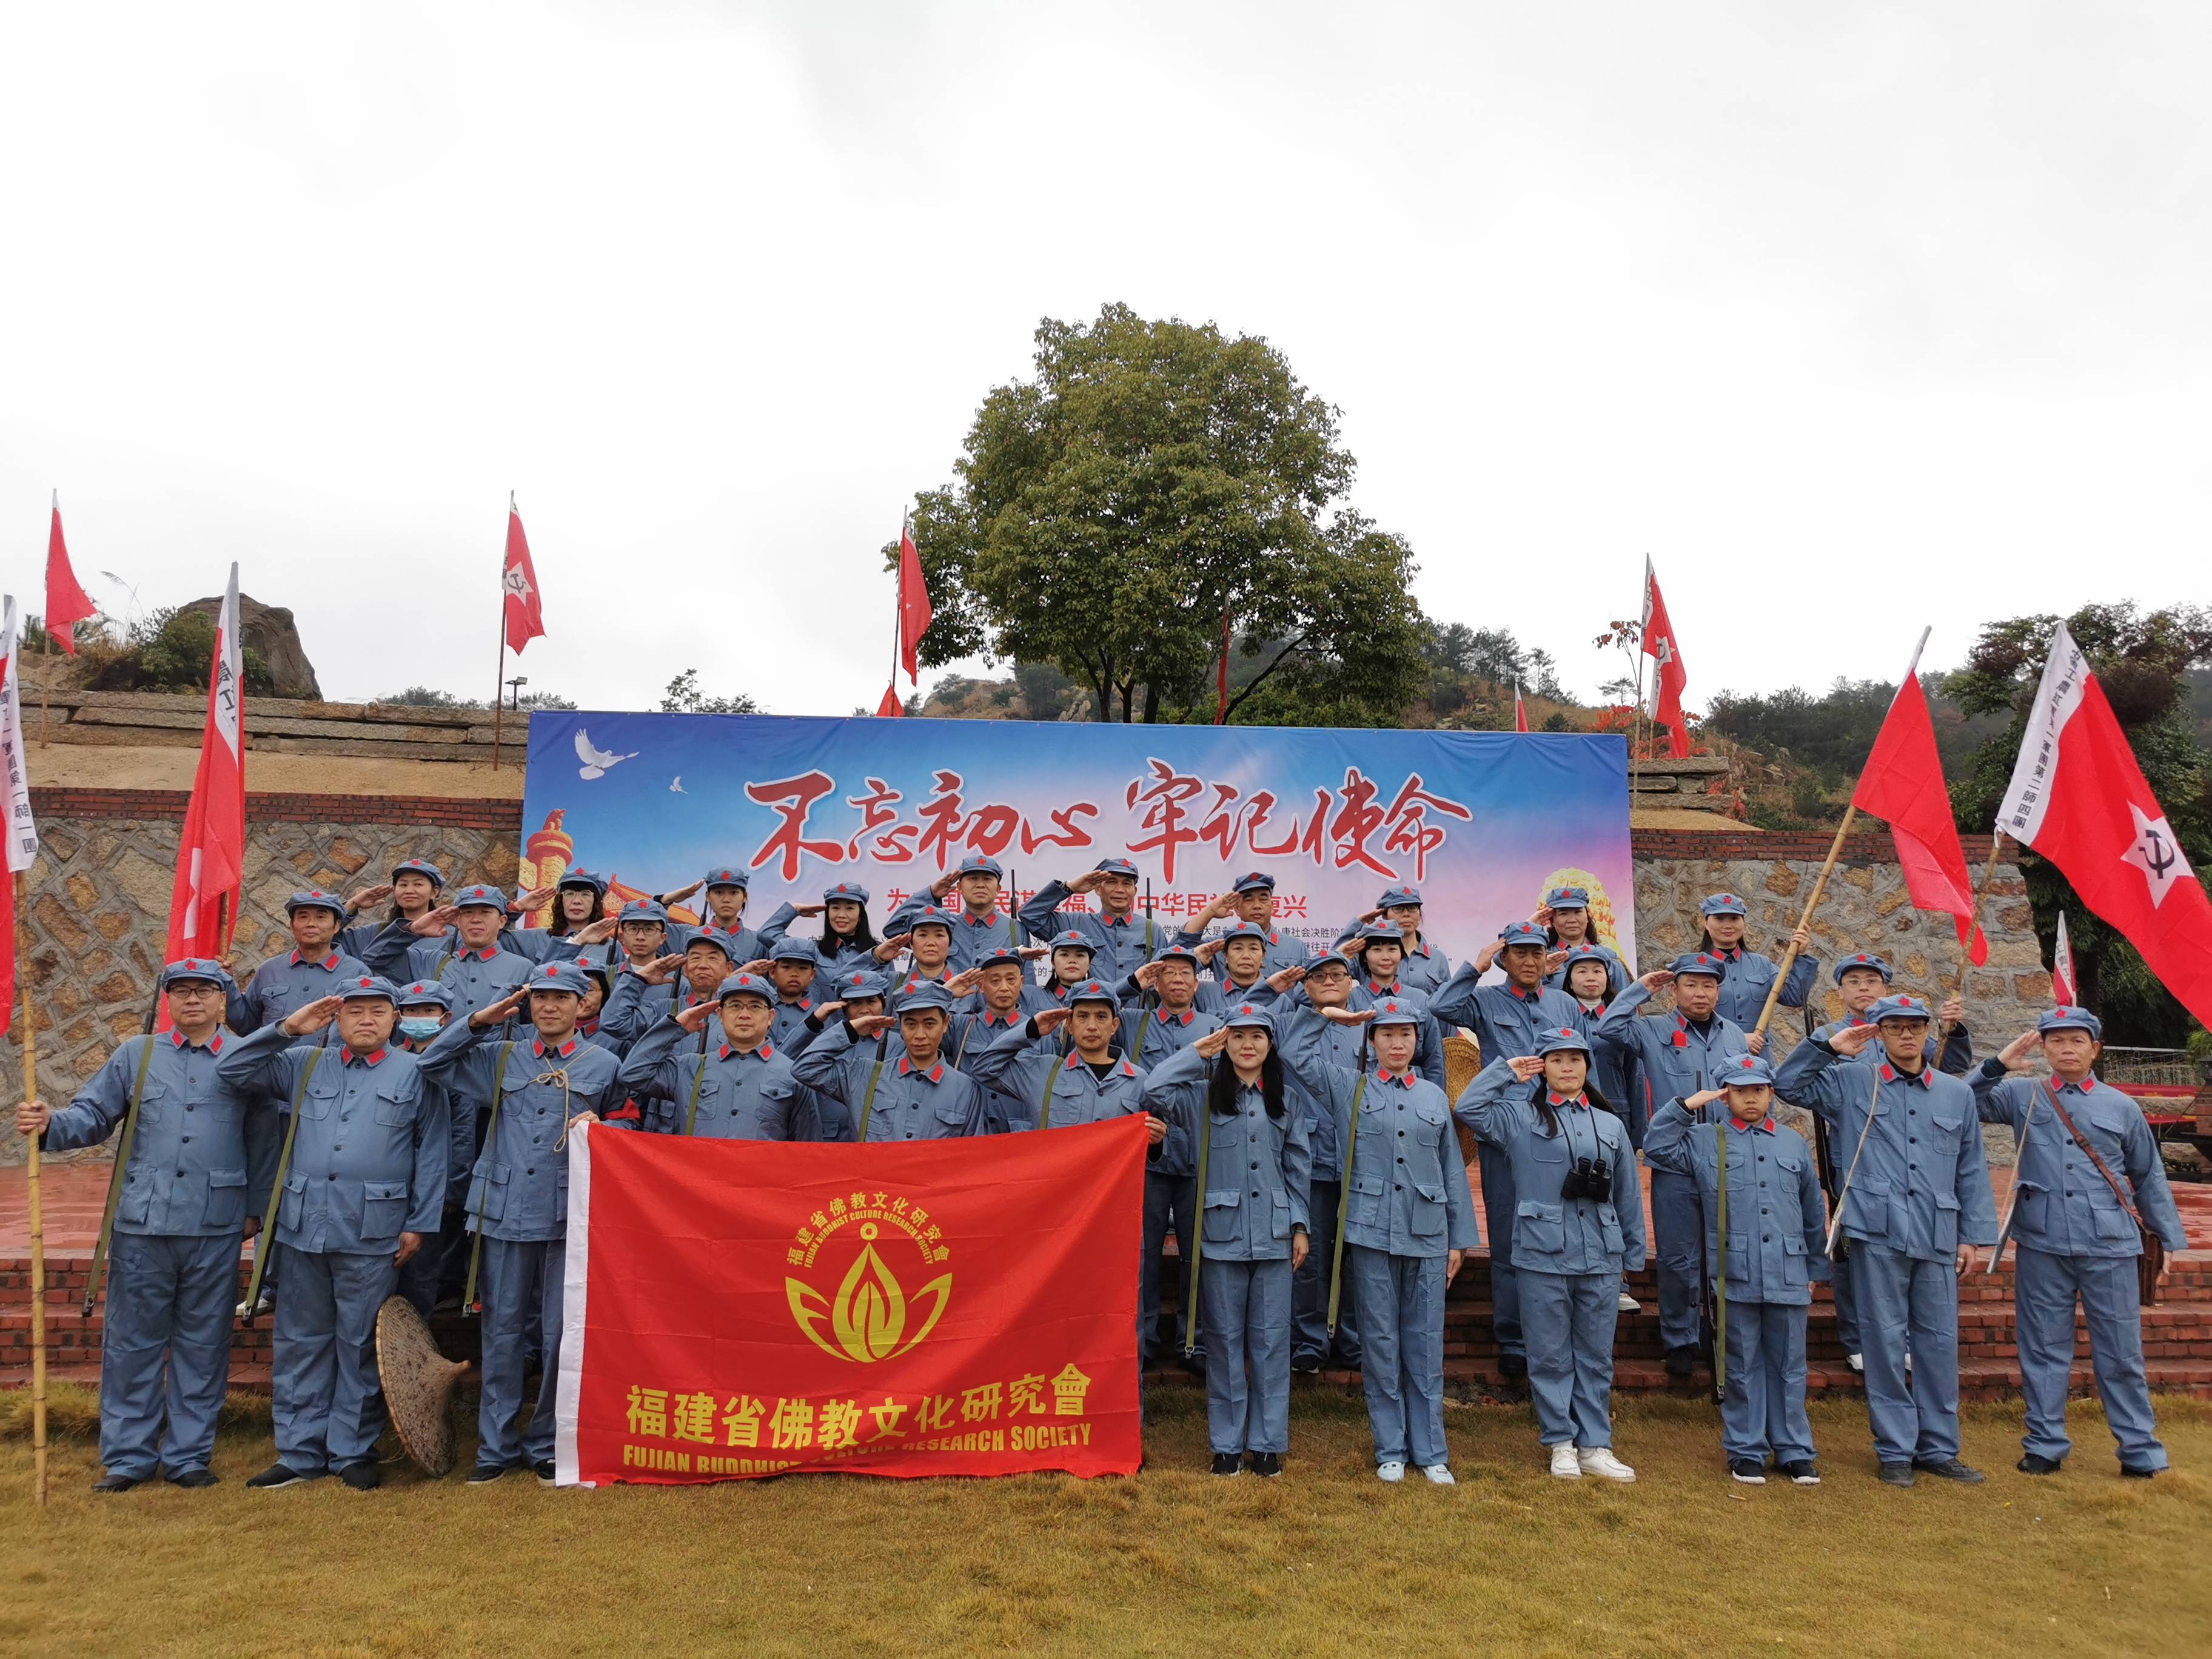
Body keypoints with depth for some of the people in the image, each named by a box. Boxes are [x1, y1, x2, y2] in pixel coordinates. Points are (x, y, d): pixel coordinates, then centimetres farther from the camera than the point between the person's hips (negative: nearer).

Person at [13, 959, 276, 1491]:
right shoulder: (136, 1055, 9)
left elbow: (263, 1143, 7)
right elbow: (93, 1116, 6)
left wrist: (256, 1209, 5)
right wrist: (49, 1125, -15)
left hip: (216, 1228, 0)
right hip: (142, 1224, 1)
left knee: (202, 1344, 8)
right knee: (132, 1342, 7)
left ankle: (188, 1455, 19)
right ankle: (127, 1457, 20)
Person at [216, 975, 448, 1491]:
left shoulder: (415, 1072, 3)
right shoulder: (304, 1064, 12)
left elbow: (432, 1153, 0)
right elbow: (231, 1069, 10)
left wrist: (421, 1224, -4)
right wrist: (286, 1028, 0)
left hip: (372, 1232, -3)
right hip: (304, 1226, 3)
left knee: (360, 1344, 5)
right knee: (301, 1341, 10)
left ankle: (353, 1452, 17)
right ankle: (300, 1452, 22)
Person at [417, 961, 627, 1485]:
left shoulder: (605, 1064, 7)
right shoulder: (500, 1058, 12)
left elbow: (629, 1127, 9)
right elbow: (432, 1061, 15)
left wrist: (600, 1127, -12)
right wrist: (480, 1021, 6)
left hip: (570, 1218, -2)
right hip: (505, 1212, 2)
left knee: (560, 1335, 3)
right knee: (503, 1331, 7)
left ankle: (548, 1447, 16)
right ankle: (496, 1446, 18)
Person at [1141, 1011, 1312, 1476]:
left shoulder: (1285, 1102, 10)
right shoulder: (1203, 1097, 3)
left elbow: (1299, 1168, 11)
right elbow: (1154, 1090, -15)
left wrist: (1300, 1226, 5)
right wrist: (1198, 1053, -6)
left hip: (1274, 1236, 2)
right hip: (1222, 1234, -1)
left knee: (1271, 1340, 5)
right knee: (1225, 1339, 5)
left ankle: (1267, 1443, 16)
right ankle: (1227, 1443, 16)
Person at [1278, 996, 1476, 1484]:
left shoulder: (1435, 1096, 10)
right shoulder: (1349, 1088, 5)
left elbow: (1453, 1170, 12)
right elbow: (1294, 1054, 0)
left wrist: (1461, 1238, 10)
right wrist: (1323, 1014, 2)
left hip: (1428, 1235, 2)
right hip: (1371, 1233, -1)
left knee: (1426, 1344, 7)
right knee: (1380, 1344, 5)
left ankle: (1431, 1452, 16)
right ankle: (1390, 1452, 15)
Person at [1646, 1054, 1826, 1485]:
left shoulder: (1794, 1144, 12)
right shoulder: (1705, 1142, 4)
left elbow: (1814, 1215, 18)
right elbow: (1656, 1147, -3)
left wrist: (1815, 1270, 18)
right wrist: (1686, 1106, -5)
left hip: (1789, 1277, 2)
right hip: (1735, 1276, -2)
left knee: (1789, 1365, 9)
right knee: (1743, 1366, 6)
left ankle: (1794, 1452, 20)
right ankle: (1746, 1451, 16)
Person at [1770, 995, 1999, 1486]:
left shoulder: (1957, 1094, 13)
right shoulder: (1852, 1083, 5)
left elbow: (1972, 1170, 14)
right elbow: (1787, 1083, 0)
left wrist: (1973, 1234, 10)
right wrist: (1830, 1047, -7)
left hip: (1938, 1236, 3)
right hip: (1878, 1232, -3)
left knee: (1940, 1341, 8)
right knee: (1886, 1341, 2)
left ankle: (1939, 1448, 22)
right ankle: (1895, 1450, 12)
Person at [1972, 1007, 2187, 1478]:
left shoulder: (2122, 1107, 7)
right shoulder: (2023, 1096, 5)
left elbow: (2150, 1179, 13)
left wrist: (2170, 1241, 13)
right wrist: (1997, 1065, -11)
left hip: (2110, 1248, 0)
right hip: (2042, 1246, 0)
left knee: (2121, 1352, 5)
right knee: (2043, 1350, 7)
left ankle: (2140, 1450, 18)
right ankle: (2045, 1445, 17)